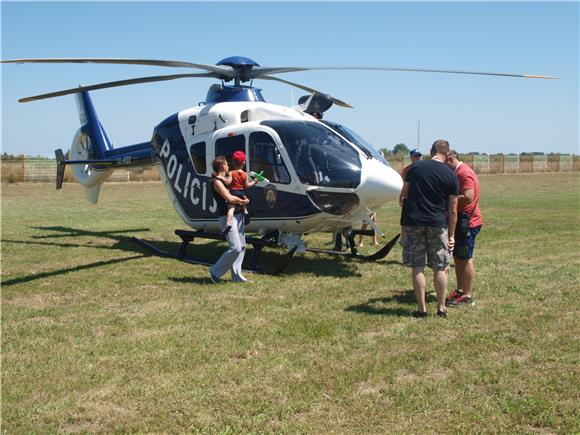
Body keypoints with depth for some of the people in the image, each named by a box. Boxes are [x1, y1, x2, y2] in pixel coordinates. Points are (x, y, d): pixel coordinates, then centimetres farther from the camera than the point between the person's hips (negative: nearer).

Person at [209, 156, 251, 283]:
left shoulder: (227, 178, 18)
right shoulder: (216, 182, -10)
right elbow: (229, 198, -19)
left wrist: (243, 200, 0)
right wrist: (242, 201, -2)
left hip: (238, 214, 9)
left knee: (242, 246, 8)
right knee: (235, 248, -15)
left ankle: (236, 274, 13)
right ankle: (216, 271, 0)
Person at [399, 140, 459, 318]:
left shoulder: (415, 167, 0)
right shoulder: (450, 175, 0)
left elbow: (403, 195, 7)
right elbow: (452, 209, 1)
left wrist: (403, 201, 30)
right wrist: (451, 235, 8)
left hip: (413, 221, 0)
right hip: (438, 223, 0)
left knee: (417, 267, 5)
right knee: (440, 268, 10)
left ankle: (422, 309, 7)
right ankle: (441, 308, 16)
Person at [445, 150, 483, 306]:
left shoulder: (464, 173, -18)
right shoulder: (458, 172, 15)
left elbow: (468, 197, -28)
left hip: (468, 222, -10)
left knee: (465, 259, -4)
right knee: (457, 257, 15)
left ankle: (468, 296, 2)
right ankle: (460, 290, 24)